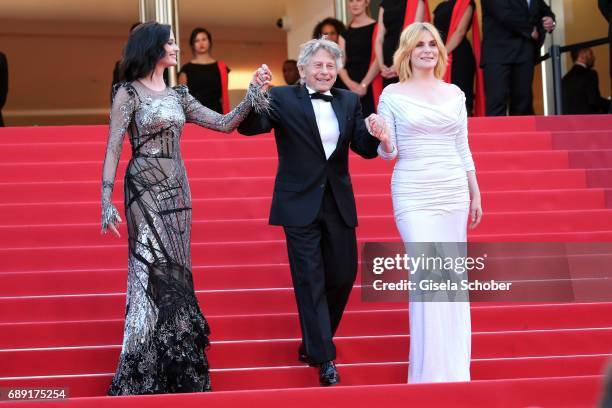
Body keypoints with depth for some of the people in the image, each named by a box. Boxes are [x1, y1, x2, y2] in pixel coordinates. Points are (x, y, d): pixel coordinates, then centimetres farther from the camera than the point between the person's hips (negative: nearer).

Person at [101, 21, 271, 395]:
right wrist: (107, 201, -14)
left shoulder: (178, 96, 13)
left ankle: (175, 371, 10)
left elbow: (225, 124, 12)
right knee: (157, 276, -10)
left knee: (171, 276, 6)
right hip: (146, 192, -6)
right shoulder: (129, 93, -4)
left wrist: (254, 94, 0)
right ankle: (144, 375, -4)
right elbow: (113, 149, -8)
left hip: (177, 192, 6)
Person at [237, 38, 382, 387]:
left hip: (338, 204, 4)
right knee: (311, 281, -1)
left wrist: (374, 132, -21)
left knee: (343, 276, 10)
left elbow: (366, 149, 2)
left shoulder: (349, 101, 6)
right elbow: (249, 127, -18)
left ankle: (314, 341, 31)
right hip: (301, 204, -4)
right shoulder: (282, 99, -5)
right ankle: (324, 358, 4)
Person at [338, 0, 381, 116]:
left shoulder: (374, 27, 0)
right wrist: (350, 83, -11)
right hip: (350, 87, 4)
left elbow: (378, 59, -8)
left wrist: (364, 84, -15)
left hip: (370, 87, -4)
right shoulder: (344, 34, 16)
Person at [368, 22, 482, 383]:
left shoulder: (454, 94, 9)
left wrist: (476, 195, 13)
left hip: (454, 192, 4)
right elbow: (389, 153, 1)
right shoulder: (393, 95, 0)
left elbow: (464, 149, 14)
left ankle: (456, 368, 14)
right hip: (414, 195, -4)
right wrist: (383, 138, -21)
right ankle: (431, 371, -1)